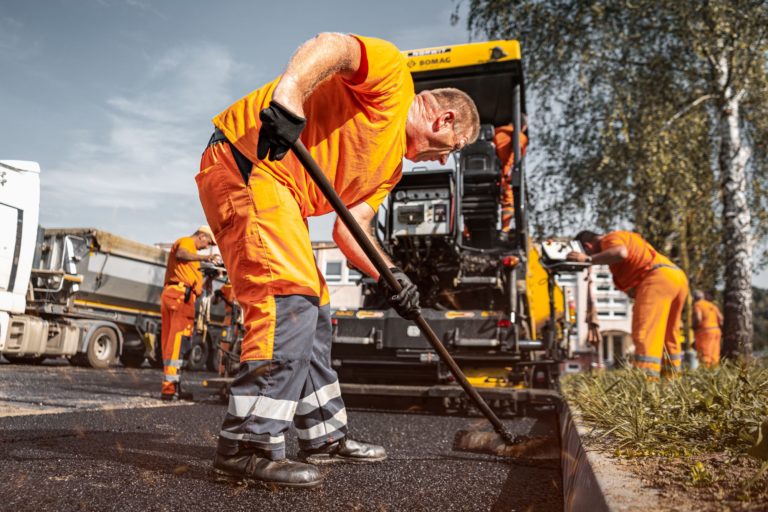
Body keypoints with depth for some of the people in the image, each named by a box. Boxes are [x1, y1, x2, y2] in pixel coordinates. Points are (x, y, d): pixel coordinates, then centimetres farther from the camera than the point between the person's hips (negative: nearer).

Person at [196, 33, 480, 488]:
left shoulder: (392, 163, 19)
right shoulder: (394, 74, -3)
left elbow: (349, 228, 11)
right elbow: (331, 45, -22)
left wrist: (388, 274, -1)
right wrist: (288, 95, -38)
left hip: (282, 193, 10)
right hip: (245, 162, -10)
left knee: (313, 312, 10)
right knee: (290, 297, -20)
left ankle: (326, 436, 20)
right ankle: (248, 444, -15)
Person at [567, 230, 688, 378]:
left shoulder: (609, 239, 0)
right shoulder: (624, 237, 30)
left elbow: (621, 253, -22)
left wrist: (588, 259, -18)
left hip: (659, 278, -10)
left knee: (644, 334, -16)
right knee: (668, 337, 19)